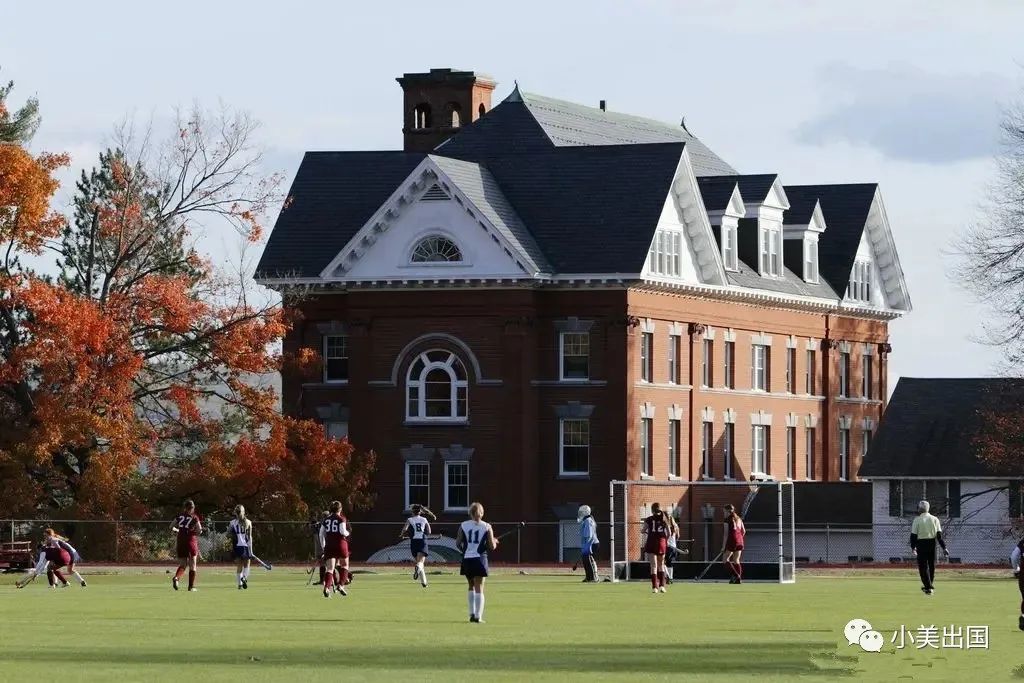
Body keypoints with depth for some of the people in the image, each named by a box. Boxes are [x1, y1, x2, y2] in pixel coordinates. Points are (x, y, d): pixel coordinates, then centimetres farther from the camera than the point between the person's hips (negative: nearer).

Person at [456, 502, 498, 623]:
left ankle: (472, 614, 15)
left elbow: (458, 543, 2)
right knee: (479, 589, 1)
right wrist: (494, 541, 19)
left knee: (471, 587, 18)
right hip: (480, 559, -2)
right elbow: (492, 546, -4)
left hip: (467, 559, 2)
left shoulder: (463, 525, 1)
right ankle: (478, 616, -4)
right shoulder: (487, 527, -3)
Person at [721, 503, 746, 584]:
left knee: (725, 559, 2)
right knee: (736, 561, 10)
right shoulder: (739, 519, 14)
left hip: (732, 541, -7)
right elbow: (744, 531, 15)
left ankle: (735, 575, -14)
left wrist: (723, 546, -8)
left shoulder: (728, 519, -6)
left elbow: (726, 533, -9)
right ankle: (739, 579, 3)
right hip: (740, 541, 7)